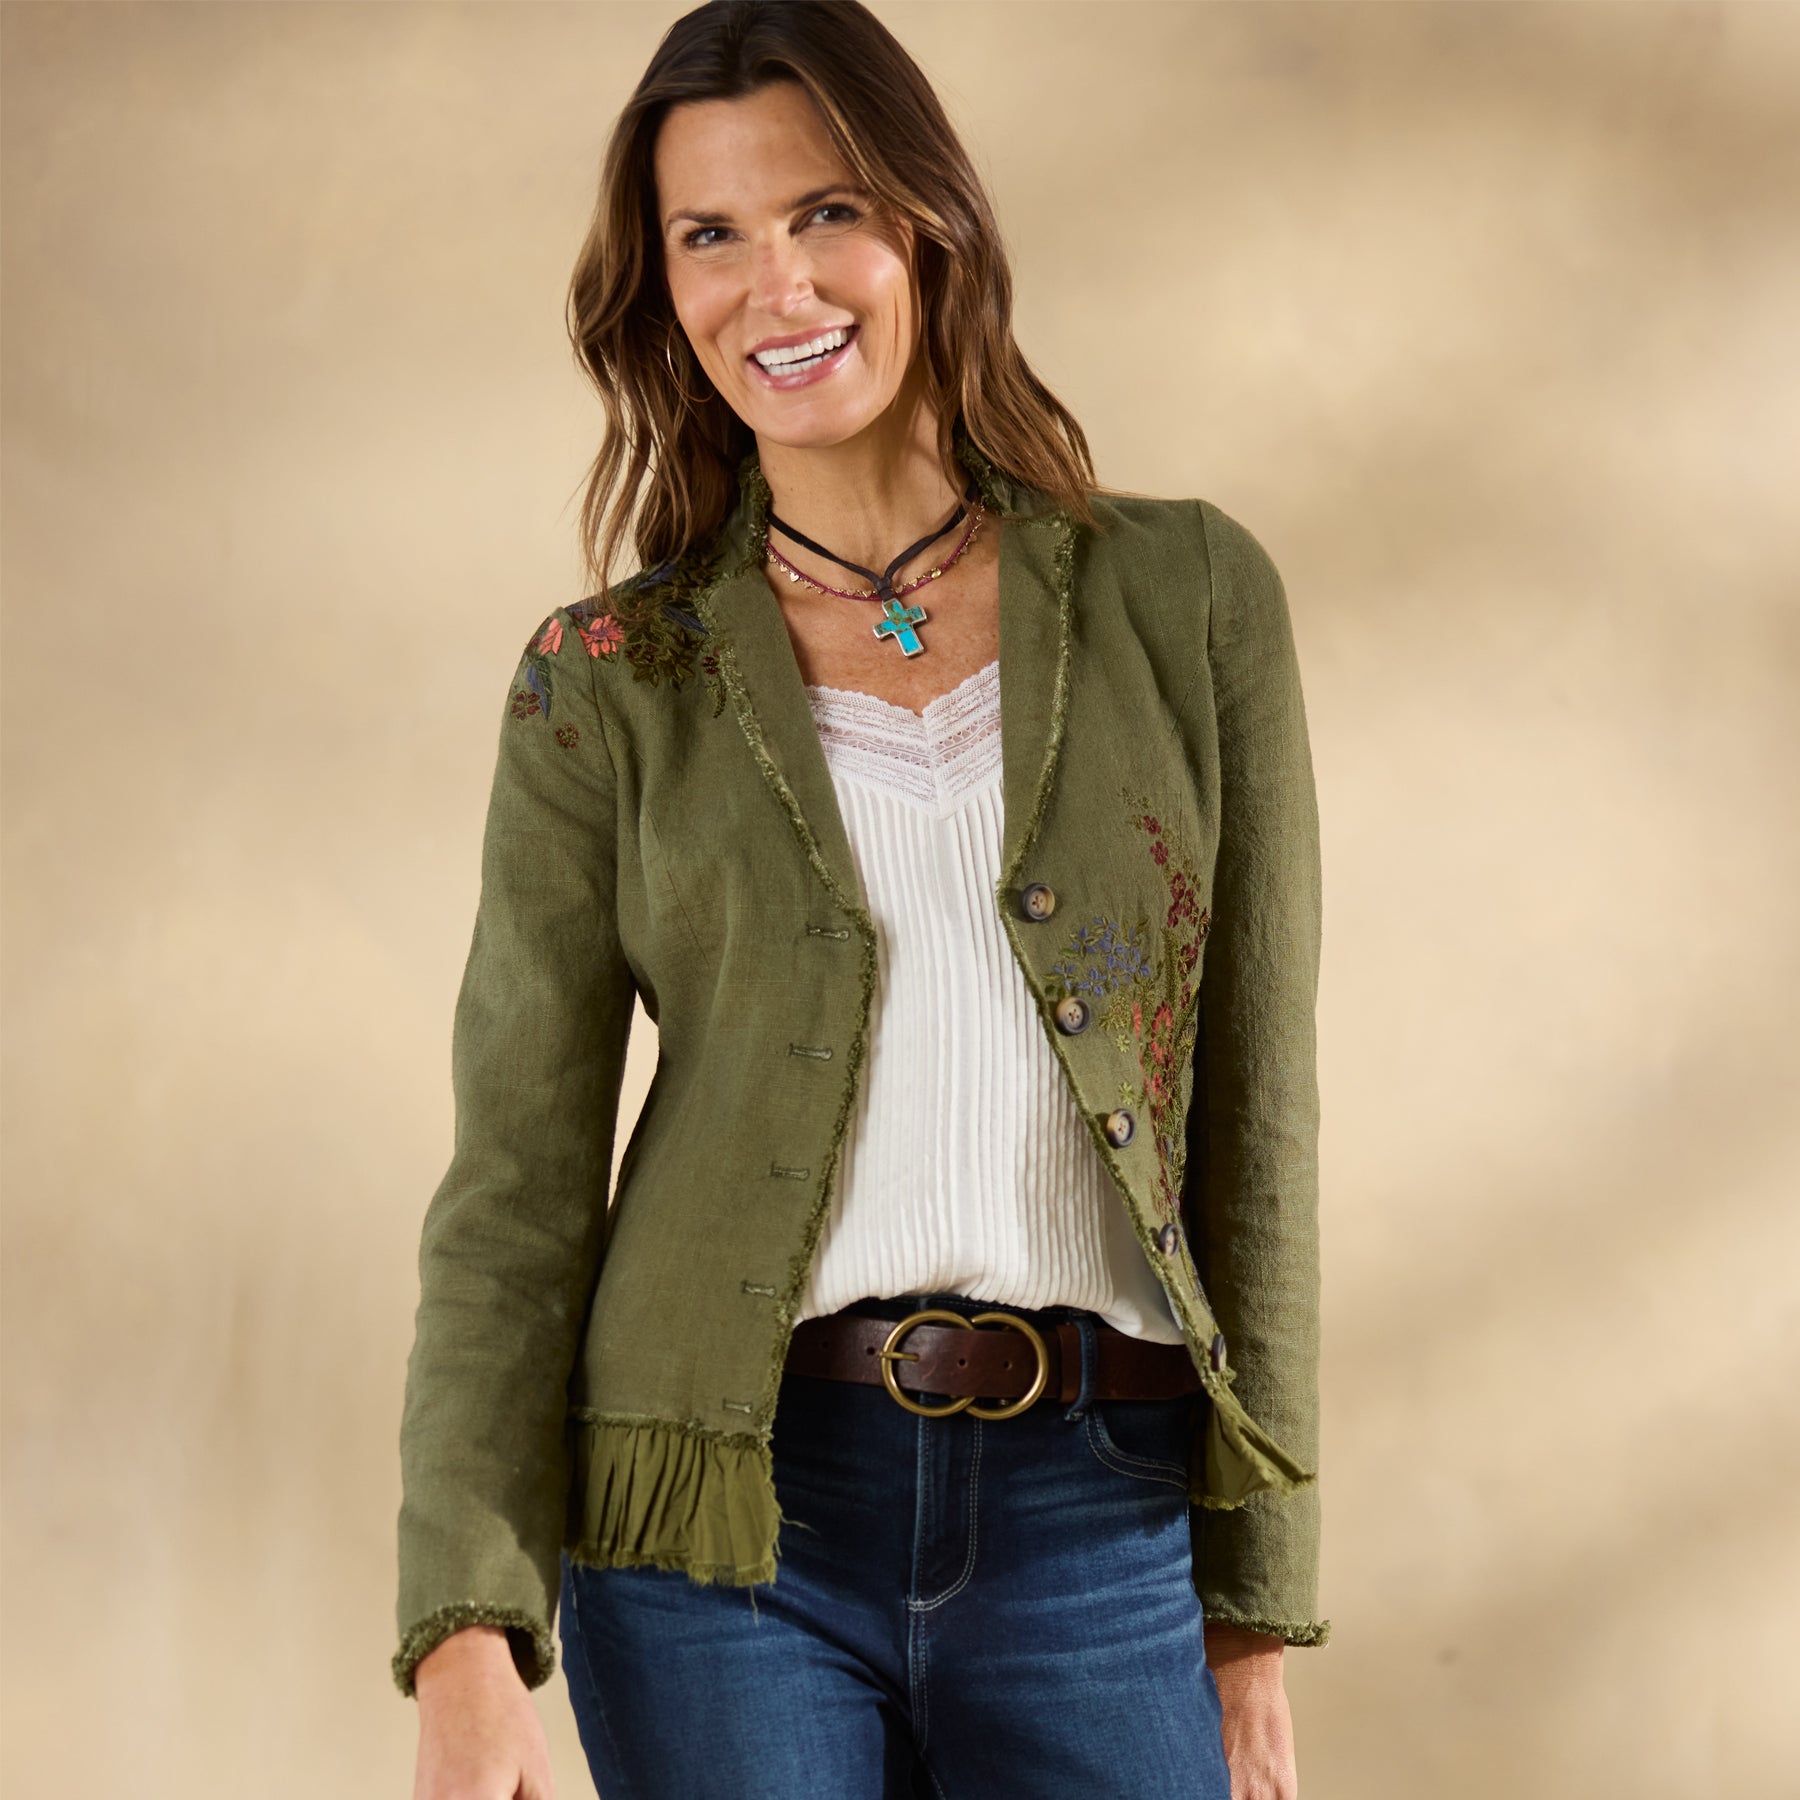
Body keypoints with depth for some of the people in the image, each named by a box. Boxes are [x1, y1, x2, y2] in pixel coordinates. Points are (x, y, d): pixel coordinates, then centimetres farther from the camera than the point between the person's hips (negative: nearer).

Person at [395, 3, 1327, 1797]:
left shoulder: (1186, 597, 5)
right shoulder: (606, 686, 3)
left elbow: (1255, 1111, 6)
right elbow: (517, 1178, 0)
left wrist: (1257, 1618, 5)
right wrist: (467, 1641, -11)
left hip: (1096, 1519, 1)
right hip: (731, 1521, 0)